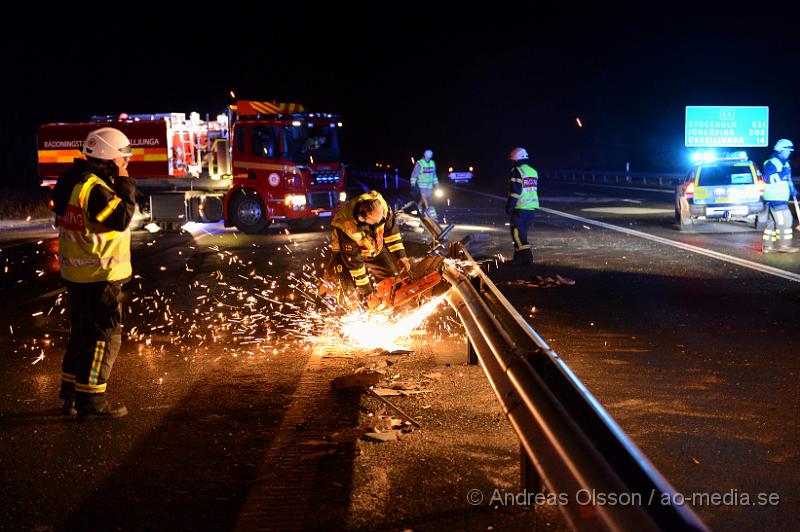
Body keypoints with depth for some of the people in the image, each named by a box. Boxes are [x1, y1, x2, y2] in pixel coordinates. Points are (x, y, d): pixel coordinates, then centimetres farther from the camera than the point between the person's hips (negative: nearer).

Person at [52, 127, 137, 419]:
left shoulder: (72, 181, 10)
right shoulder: (94, 188, -22)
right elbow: (121, 218, -24)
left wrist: (117, 183, 6)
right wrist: (125, 183, -16)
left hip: (76, 273, 10)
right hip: (99, 275, -10)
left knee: (82, 333, 19)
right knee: (105, 337, -2)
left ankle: (71, 394, 27)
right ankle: (91, 402, 3)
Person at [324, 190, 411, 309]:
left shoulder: (380, 204, -30)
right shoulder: (347, 229, -42)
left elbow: (391, 230, -12)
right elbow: (354, 262, -32)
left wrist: (400, 255, -14)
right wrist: (366, 292, -26)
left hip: (376, 251, 5)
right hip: (349, 254, -5)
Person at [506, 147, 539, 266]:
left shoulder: (517, 172, -12)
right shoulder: (533, 172, 13)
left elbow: (515, 192, -18)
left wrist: (509, 207, -12)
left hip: (519, 209, -8)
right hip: (531, 209, 8)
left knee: (518, 235, -4)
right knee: (522, 233, 17)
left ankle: (527, 259, -11)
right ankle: (518, 258, 23)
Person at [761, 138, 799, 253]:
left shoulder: (785, 164, 19)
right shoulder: (771, 163, -12)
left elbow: (787, 179, 30)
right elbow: (768, 178, -26)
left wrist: (792, 189, 16)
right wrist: (781, 174, -26)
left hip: (781, 198, 10)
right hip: (774, 198, -10)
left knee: (772, 222, 10)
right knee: (784, 220, -11)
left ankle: (767, 246, 14)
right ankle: (784, 245, -7)